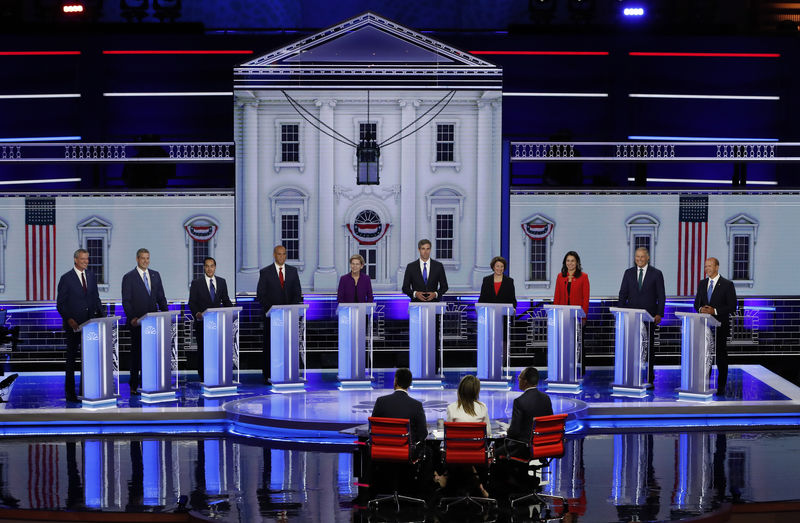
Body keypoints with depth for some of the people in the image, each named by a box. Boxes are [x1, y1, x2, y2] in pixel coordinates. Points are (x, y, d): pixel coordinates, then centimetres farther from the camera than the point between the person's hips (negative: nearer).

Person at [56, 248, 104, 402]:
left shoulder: (91, 277, 10)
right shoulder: (66, 278, -6)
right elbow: (60, 303, -7)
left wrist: (100, 315, 0)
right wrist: (68, 319, -20)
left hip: (90, 323, 5)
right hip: (73, 325, -4)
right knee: (71, 358, 3)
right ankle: (70, 392, 8)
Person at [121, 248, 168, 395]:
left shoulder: (155, 275, 12)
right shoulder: (129, 277, -2)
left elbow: (161, 297, 14)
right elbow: (126, 301, -6)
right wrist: (132, 318, -17)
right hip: (137, 322, -4)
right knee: (136, 353, 0)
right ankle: (134, 386, 5)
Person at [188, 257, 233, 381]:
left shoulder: (222, 282, 11)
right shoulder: (196, 283, 1)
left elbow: (225, 300, 13)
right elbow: (192, 302, -2)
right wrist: (197, 313, -21)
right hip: (202, 322, -2)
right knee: (202, 350, 2)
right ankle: (203, 377, 7)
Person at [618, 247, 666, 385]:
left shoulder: (656, 274, 2)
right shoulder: (628, 273, 9)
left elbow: (661, 296, 1)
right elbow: (623, 294, 9)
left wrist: (659, 314, -9)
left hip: (649, 316, -2)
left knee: (648, 347, 2)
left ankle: (650, 379, 6)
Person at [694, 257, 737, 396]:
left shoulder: (727, 284, -3)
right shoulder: (702, 283, 13)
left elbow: (732, 307, -7)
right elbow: (697, 303, 17)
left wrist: (715, 311, -18)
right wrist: (701, 309, -7)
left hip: (720, 326, -4)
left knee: (721, 356, 1)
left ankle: (721, 387, 6)